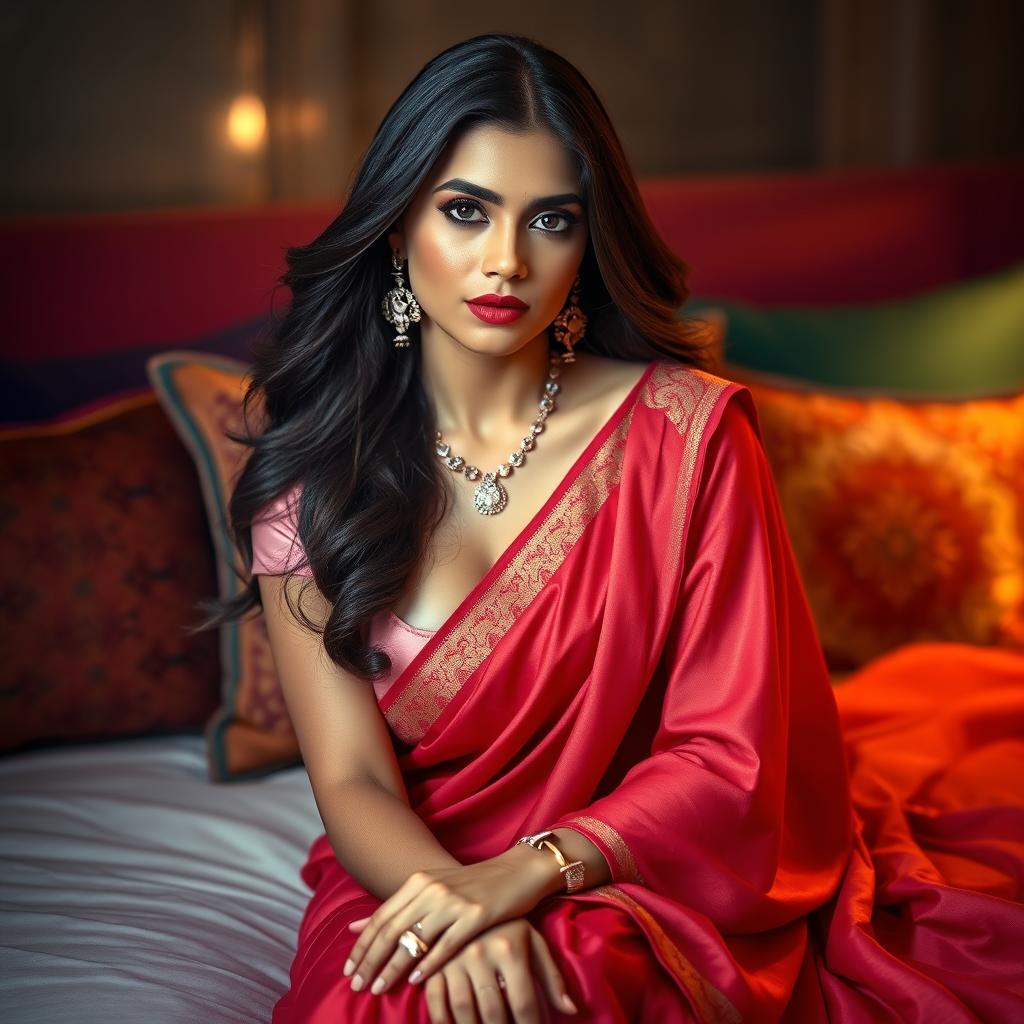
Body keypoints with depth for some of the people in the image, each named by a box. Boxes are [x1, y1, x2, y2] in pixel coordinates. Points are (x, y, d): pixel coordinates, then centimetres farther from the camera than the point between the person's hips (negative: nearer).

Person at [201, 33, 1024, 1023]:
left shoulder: (689, 431, -6)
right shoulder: (309, 464, -3)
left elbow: (728, 756, -7)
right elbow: (351, 781, -6)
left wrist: (530, 872, -23)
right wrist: (463, 914, -27)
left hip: (645, 884, -1)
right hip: (409, 879, 2)